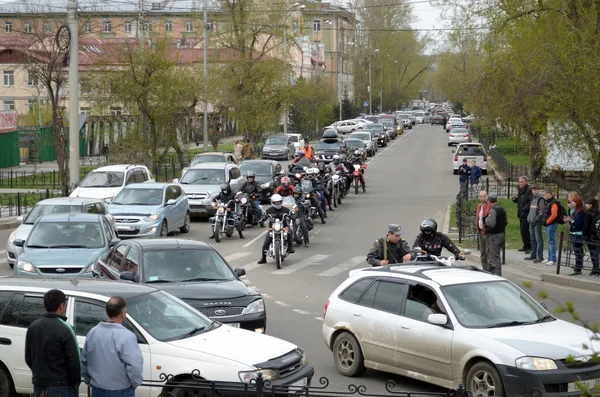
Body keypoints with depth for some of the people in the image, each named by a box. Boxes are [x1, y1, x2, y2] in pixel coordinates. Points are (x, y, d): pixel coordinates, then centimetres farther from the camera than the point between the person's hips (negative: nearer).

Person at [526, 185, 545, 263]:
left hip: (537, 222, -9)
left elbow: (542, 211, -15)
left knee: (538, 239, -8)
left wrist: (536, 218, -19)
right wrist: (529, 217, 13)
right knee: (533, 239, 14)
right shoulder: (532, 199, 16)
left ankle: (540, 257, -8)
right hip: (531, 222, 9)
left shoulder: (540, 199, -9)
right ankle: (533, 255, 22)